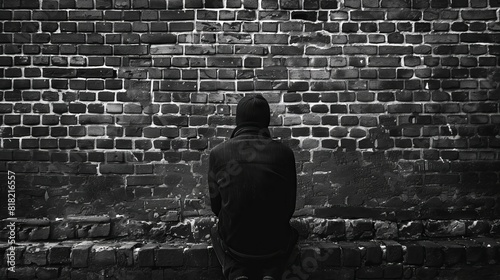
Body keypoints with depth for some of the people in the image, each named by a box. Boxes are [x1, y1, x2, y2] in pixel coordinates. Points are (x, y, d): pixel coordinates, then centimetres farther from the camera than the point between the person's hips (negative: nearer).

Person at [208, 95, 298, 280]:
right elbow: (289, 207, -1)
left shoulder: (218, 153, -10)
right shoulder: (284, 153, -11)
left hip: (234, 245, 0)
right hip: (275, 247, 0)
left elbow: (216, 205, 1)